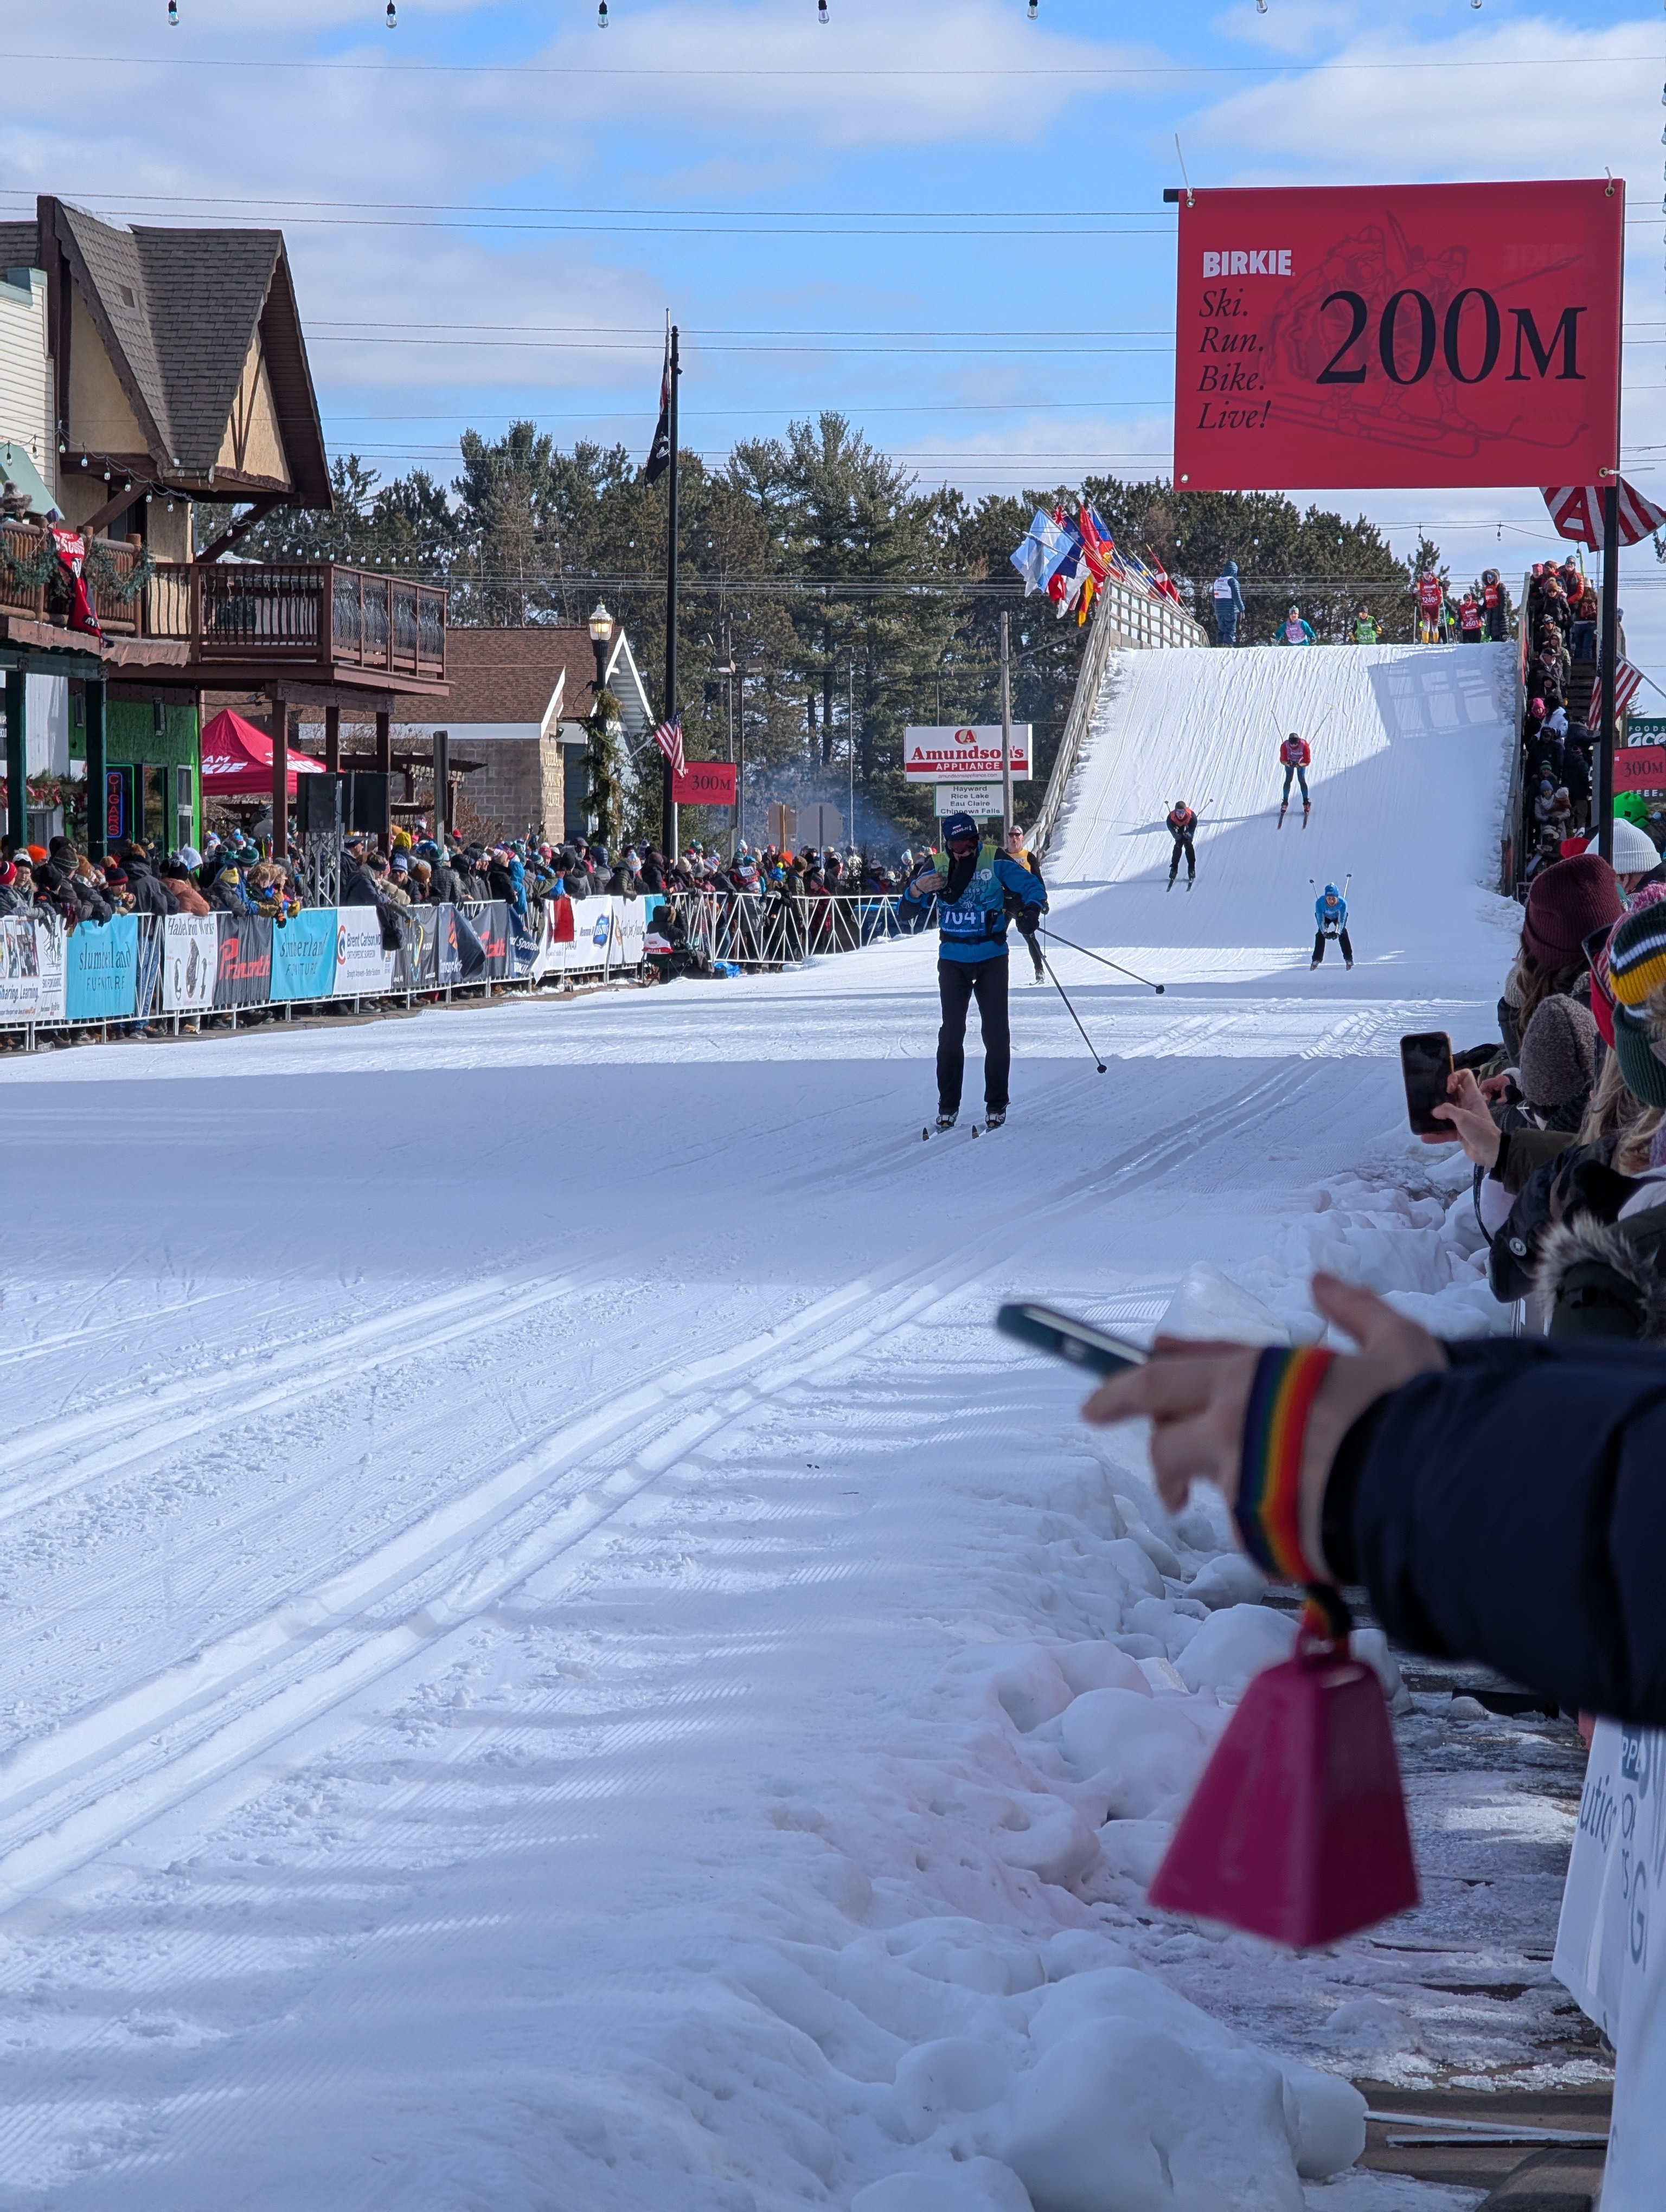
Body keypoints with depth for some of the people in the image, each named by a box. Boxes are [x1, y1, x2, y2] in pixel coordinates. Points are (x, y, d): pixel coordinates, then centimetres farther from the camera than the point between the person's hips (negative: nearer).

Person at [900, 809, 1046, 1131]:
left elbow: (1030, 884, -2)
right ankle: (948, 1107, 7)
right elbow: (908, 915, -4)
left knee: (996, 1032, 1)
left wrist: (1032, 908, -25)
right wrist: (917, 891, -27)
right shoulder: (936, 867, -3)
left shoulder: (995, 861, -8)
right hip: (953, 960, 1)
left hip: (992, 959, -1)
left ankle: (996, 1105, 10)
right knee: (951, 1032, 0)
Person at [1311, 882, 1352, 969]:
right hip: (1325, 917, 0)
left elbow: (1342, 920, -32)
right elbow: (1320, 920, -31)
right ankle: (1316, 959, -7)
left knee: (1343, 934, -15)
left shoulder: (1342, 903, -38)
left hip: (1338, 917, 0)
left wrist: (1337, 932, -46)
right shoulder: (1320, 903, -39)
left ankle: (1349, 959, -5)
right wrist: (1325, 932, -44)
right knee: (1320, 934, -15)